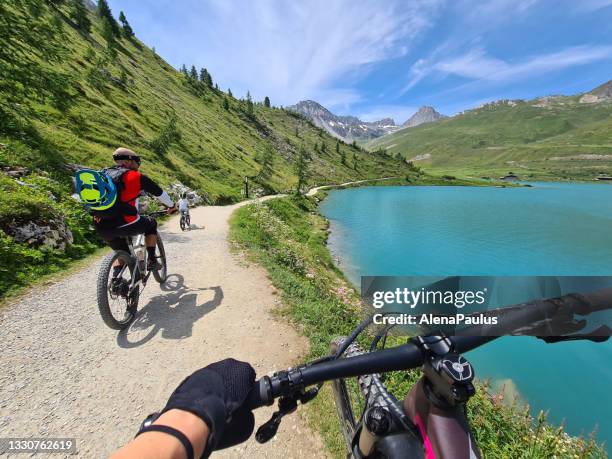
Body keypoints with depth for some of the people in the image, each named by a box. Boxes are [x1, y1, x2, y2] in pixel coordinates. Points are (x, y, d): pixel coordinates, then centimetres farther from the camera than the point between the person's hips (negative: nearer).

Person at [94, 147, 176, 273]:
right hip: (125, 224, -6)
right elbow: (160, 193, 11)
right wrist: (171, 206, 29)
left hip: (101, 228, 6)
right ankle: (151, 261, 23)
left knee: (121, 251, 30)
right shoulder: (137, 177, 0)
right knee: (151, 223, 25)